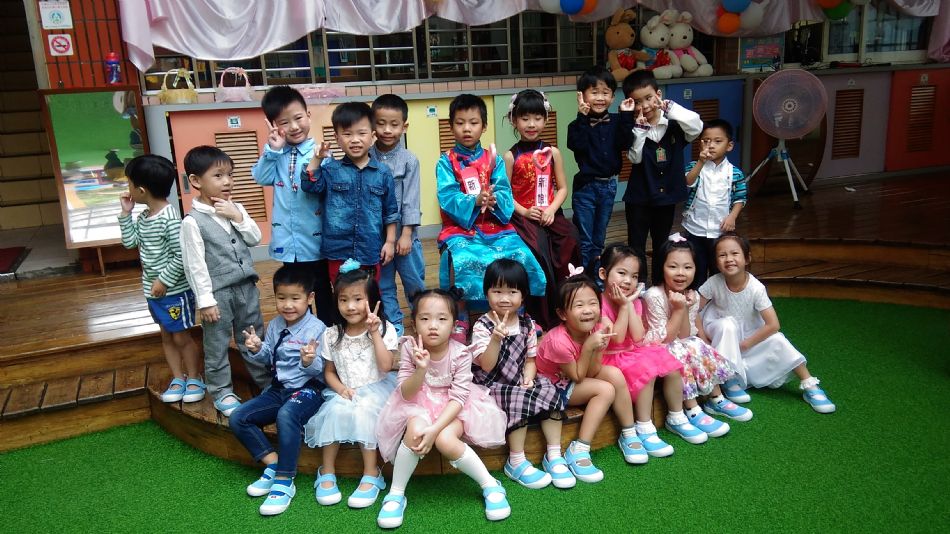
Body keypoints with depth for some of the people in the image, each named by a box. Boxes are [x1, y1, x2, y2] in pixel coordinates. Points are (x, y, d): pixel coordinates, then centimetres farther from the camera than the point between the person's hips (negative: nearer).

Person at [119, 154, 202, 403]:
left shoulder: (170, 218, -23)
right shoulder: (144, 217, 5)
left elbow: (182, 257, -24)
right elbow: (130, 242, 12)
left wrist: (164, 281, -20)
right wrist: (126, 213, 4)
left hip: (174, 290, -9)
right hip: (153, 290, 9)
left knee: (181, 337, 4)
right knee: (167, 336, 16)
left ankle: (194, 379, 21)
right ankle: (178, 380, 27)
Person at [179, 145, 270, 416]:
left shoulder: (235, 209, 4)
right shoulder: (193, 221, -13)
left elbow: (255, 239, 4)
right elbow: (195, 265, -14)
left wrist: (238, 217, -10)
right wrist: (205, 301, -14)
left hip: (246, 287, 5)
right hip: (218, 293, -5)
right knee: (217, 346, 8)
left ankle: (266, 381, 31)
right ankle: (222, 392, 23)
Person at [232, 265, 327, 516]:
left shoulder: (317, 329, -14)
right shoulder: (275, 325, 6)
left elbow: (320, 370, -15)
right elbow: (267, 358, 16)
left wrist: (310, 361, -37)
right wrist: (257, 349, -6)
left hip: (307, 389, -8)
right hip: (278, 388, 8)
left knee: (286, 416, -38)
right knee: (238, 419, -6)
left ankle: (285, 482, -26)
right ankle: (274, 465, -2)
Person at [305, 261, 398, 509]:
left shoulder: (384, 329, -2)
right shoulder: (332, 335, 5)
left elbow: (385, 366, -13)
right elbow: (329, 372, 11)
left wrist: (374, 333, -16)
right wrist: (341, 389, -10)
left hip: (376, 389, -2)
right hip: (344, 392, 2)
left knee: (362, 411, -33)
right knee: (336, 409, -30)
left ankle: (371, 475, -23)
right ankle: (327, 472, -17)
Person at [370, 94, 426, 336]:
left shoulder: (409, 160, -5)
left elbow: (411, 200, -7)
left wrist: (406, 234, -11)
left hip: (404, 233, -1)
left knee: (415, 281, 10)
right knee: (383, 285, 11)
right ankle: (394, 329, 25)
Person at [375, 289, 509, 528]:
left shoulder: (460, 354, -16)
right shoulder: (410, 348, -13)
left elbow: (458, 398, -18)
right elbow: (406, 394, -16)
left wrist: (434, 429, -30)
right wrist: (421, 369, -36)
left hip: (452, 409, -1)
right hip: (418, 405, 1)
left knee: (445, 440, -31)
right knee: (415, 430, -32)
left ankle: (490, 485, -11)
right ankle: (396, 494, -14)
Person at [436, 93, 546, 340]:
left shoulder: (494, 159, 10)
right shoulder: (446, 162, 3)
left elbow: (506, 194, 0)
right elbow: (447, 198, -9)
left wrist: (495, 200, -23)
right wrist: (475, 201, -25)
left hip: (495, 226, 2)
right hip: (460, 228, -2)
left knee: (522, 257, -22)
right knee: (462, 261, -32)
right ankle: (459, 320, -11)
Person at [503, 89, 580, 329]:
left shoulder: (552, 153, 10)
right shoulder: (511, 156, 3)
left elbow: (562, 188, 9)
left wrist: (551, 209, -8)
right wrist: (524, 212, -15)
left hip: (550, 215, 2)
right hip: (523, 217, -2)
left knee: (570, 239, -27)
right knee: (538, 249, -29)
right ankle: (544, 317, -13)